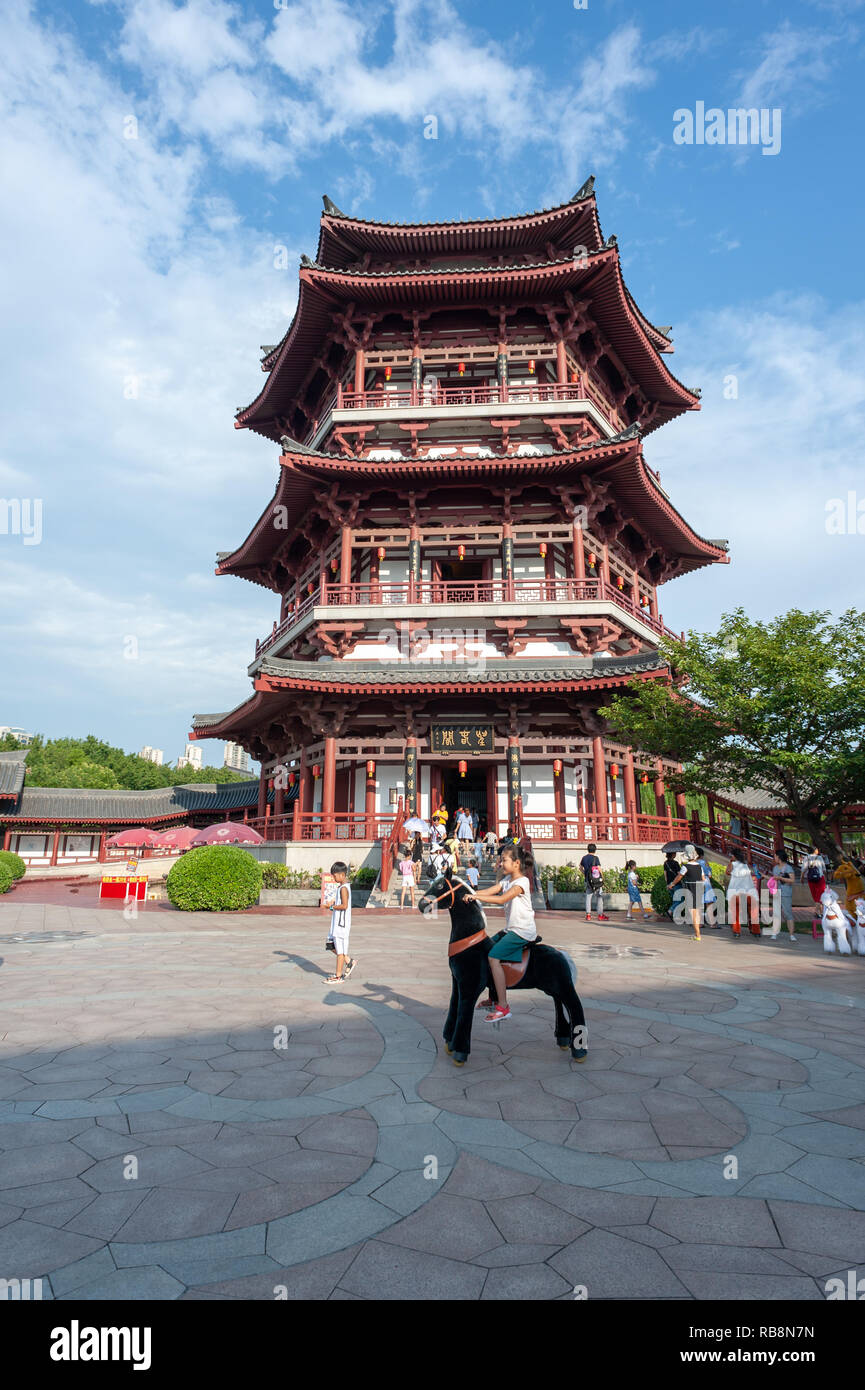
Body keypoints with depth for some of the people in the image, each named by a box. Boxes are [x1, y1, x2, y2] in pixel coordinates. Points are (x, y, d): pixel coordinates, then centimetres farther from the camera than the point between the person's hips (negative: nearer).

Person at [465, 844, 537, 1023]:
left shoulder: (522, 881, -16)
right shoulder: (507, 879, 13)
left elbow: (502, 899, -28)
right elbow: (490, 891, 3)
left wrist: (476, 896, -29)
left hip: (523, 931, -10)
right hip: (511, 929, 10)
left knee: (493, 956, -19)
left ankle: (503, 1007, -17)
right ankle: (494, 998, 23)